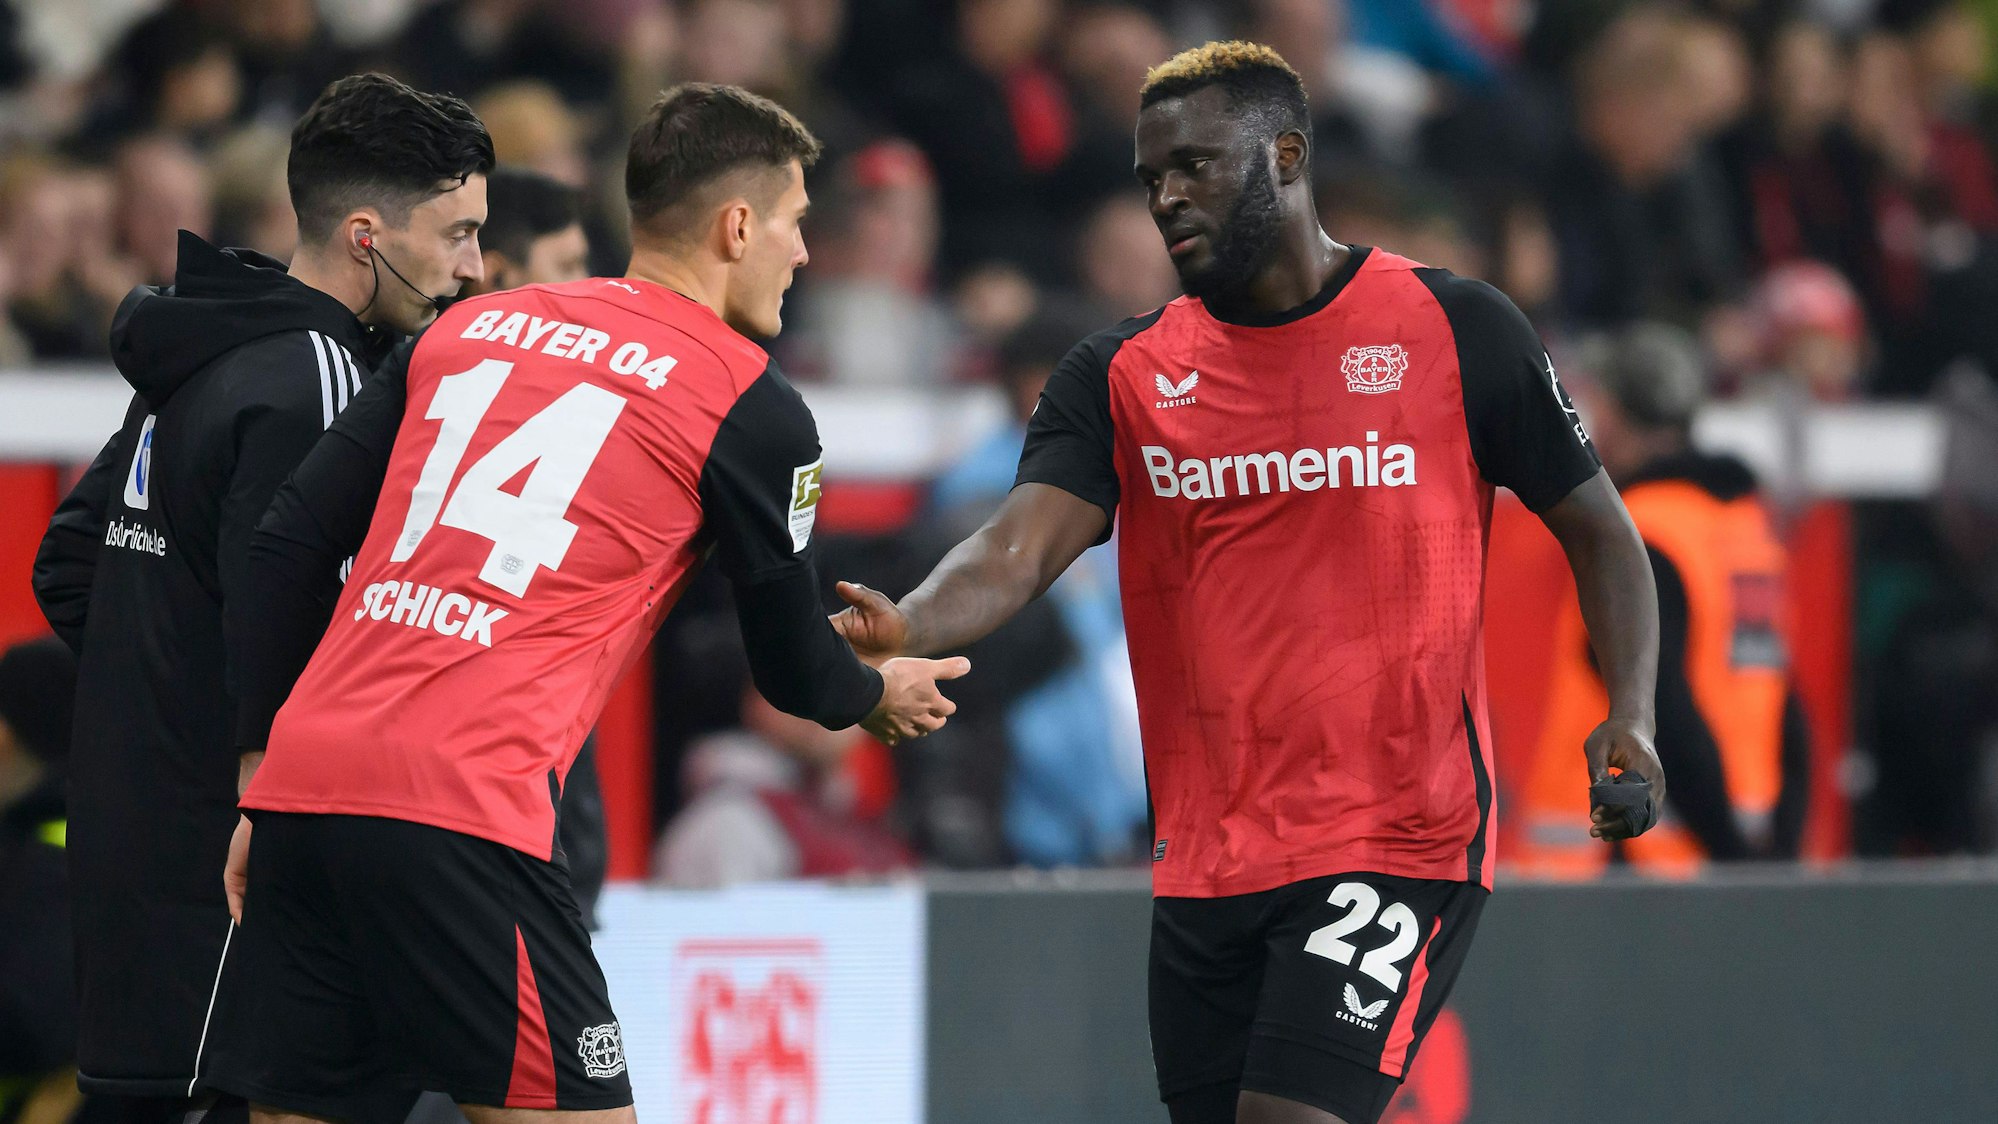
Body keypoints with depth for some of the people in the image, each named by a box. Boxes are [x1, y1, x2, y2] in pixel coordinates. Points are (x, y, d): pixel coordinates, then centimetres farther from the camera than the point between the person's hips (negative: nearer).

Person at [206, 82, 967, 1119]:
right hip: (465, 813, -6)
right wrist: (881, 695, 36)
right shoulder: (751, 407, 4)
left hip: (301, 788, 6)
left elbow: (290, 547, 17)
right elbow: (793, 671, 14)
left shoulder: (466, 327, 20)